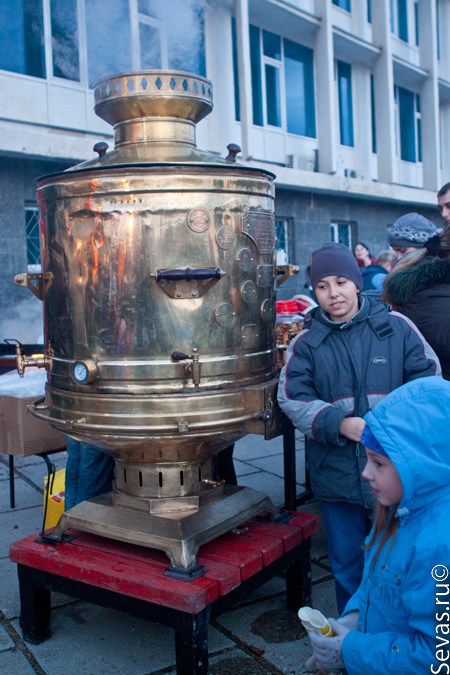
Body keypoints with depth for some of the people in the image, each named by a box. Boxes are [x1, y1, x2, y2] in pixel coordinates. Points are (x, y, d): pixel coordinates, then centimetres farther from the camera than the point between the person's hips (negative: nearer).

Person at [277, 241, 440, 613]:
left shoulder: (396, 326, 0)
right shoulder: (306, 341, 3)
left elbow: (428, 378, 1)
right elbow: (292, 398, -3)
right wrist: (340, 424, -17)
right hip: (337, 474, 1)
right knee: (347, 565, 15)